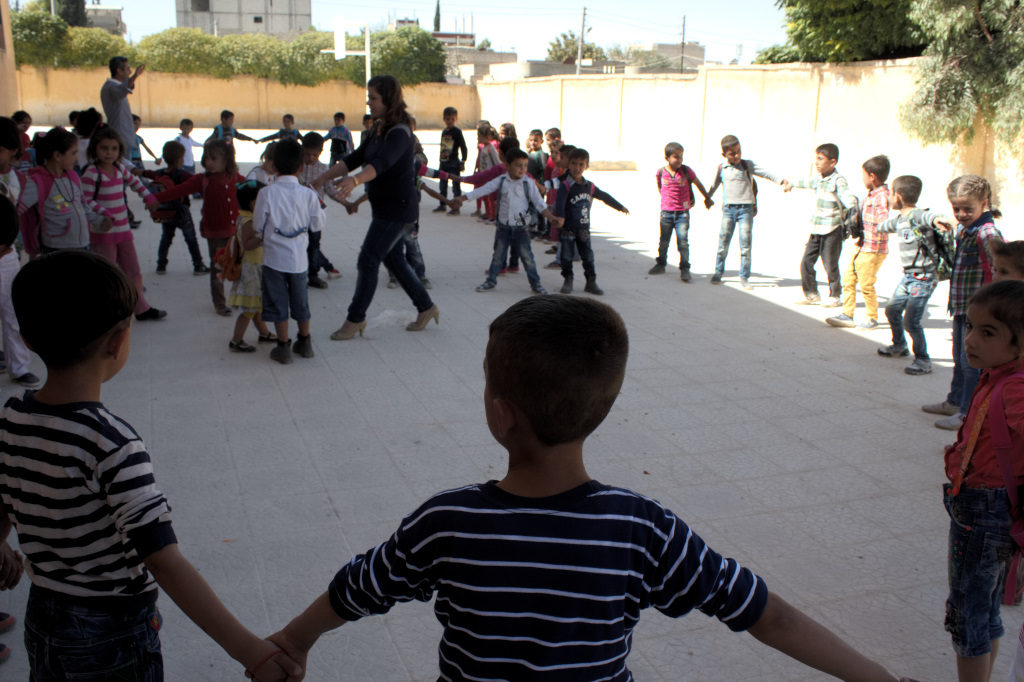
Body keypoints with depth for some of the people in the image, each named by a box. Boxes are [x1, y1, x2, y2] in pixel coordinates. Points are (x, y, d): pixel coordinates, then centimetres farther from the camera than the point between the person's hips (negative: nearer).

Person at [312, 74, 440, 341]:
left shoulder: (399, 133, -20)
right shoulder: (379, 129, 9)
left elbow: (382, 162, -38)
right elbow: (356, 158, 14)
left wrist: (355, 180, -54)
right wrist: (324, 178, 9)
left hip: (398, 209, -10)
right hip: (385, 208, 10)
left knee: (368, 260, -6)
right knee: (392, 258, 16)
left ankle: (356, 318, 7)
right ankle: (426, 307, 28)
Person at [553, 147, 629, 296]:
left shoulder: (589, 186, 6)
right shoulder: (566, 185, -12)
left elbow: (604, 197, 21)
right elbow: (559, 202, -27)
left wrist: (620, 207, 30)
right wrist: (560, 217, -45)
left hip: (584, 229, 4)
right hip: (568, 229, -4)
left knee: (588, 257, 7)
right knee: (566, 256, 2)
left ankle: (591, 282, 15)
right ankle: (568, 281, 16)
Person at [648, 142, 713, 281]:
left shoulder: (686, 171, -4)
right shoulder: (660, 173, -3)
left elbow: (698, 184, 11)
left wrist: (707, 198, 19)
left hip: (682, 213, -1)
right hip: (666, 212, 2)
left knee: (683, 242, -6)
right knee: (663, 241, 13)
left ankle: (685, 269, -1)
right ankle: (660, 265, 30)